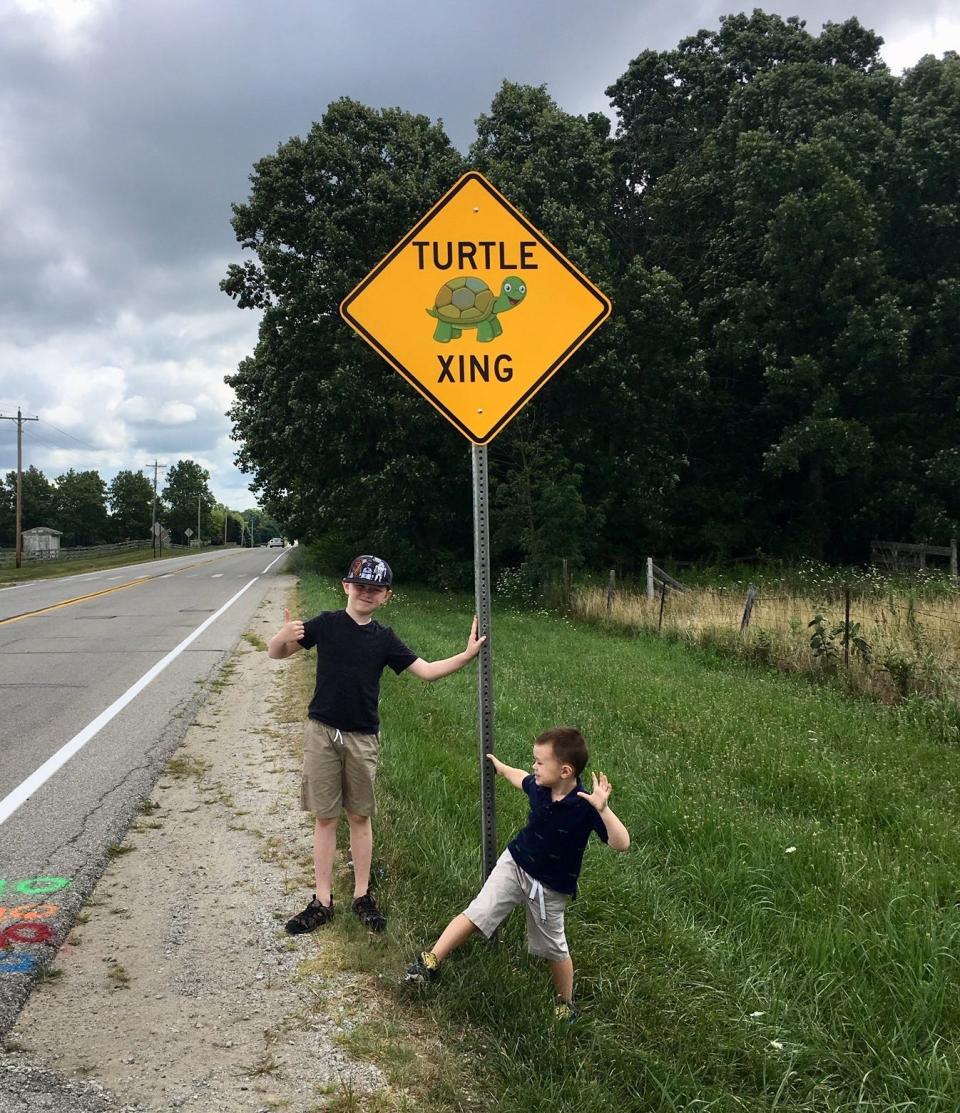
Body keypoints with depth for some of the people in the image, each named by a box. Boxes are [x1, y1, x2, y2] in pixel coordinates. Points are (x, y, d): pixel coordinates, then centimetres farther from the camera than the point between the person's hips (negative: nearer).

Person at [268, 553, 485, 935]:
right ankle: (322, 901, 14)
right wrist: (283, 637, -27)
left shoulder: (384, 639, 2)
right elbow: (275, 652, -3)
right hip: (322, 732, -1)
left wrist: (466, 655, -13)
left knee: (360, 816, 10)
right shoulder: (327, 624, -4)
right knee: (325, 817, 5)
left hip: (363, 738, 2)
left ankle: (362, 896, 22)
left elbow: (426, 670, 1)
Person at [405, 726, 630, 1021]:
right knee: (476, 914, -8)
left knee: (554, 949, 14)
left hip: (552, 888, -3)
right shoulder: (539, 787, -14)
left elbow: (621, 843, -38)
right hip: (515, 864, 3)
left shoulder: (586, 805, -29)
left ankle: (565, 1004, 37)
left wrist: (603, 808, -52)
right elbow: (522, 779, 13)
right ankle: (431, 962, 3)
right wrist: (501, 767, 30)